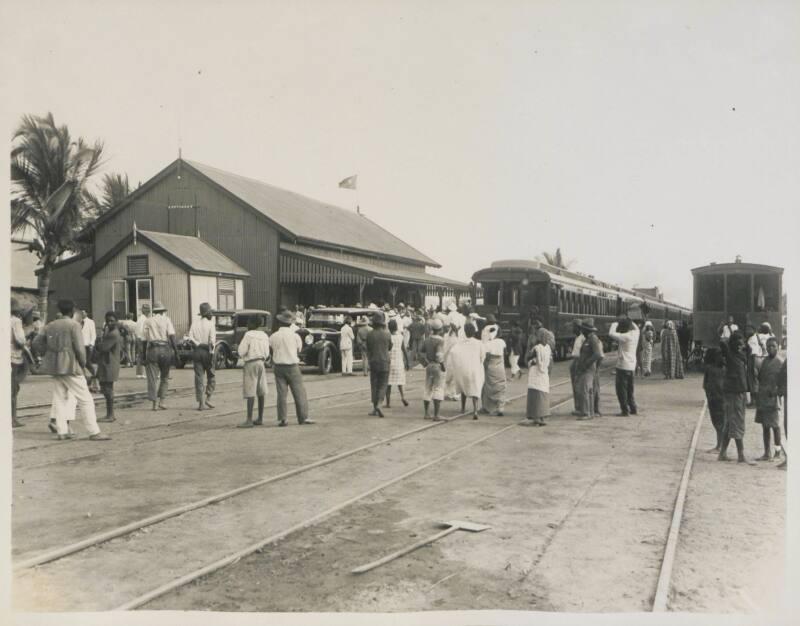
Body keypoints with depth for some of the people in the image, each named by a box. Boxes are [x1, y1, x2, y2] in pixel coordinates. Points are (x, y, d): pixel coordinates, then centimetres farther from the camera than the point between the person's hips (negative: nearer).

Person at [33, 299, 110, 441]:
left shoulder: (50, 326, 11)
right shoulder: (74, 325, -10)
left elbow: (37, 342, 12)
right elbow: (79, 347, -16)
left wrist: (48, 355, 16)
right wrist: (83, 363, -2)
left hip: (55, 367, 7)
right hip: (71, 366, -7)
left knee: (59, 398, 14)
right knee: (85, 399, -3)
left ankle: (62, 431, 14)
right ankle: (94, 432, -5)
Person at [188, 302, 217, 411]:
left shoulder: (195, 322, 4)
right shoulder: (211, 323, -5)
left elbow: (191, 338, -5)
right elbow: (212, 340, -14)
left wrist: (198, 344, 0)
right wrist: (211, 352, -9)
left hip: (197, 352, 3)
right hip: (207, 352, -3)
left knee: (199, 377, 5)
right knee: (211, 377, 12)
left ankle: (201, 403, 4)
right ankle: (207, 399, 3)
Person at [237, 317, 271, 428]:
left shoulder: (248, 335, -10)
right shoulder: (264, 335, 9)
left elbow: (241, 351, -12)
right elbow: (267, 353, 9)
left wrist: (242, 355, 8)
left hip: (251, 363, -7)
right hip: (261, 363, 7)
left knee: (250, 393, -9)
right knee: (261, 392, 11)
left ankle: (249, 420, -13)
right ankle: (260, 418, 16)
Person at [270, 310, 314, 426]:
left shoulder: (273, 336, -2)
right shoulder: (295, 336, -7)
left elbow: (271, 351, 2)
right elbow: (298, 351, 1)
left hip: (278, 367, 2)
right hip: (292, 366, -2)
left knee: (281, 393, 6)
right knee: (299, 393, 3)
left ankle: (281, 419, 5)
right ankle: (304, 418, 3)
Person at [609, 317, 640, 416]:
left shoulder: (626, 336, -21)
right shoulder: (636, 333, 3)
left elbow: (611, 334, -24)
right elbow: (635, 327, 26)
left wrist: (614, 324, -8)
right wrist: (628, 320, 11)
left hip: (623, 365, -9)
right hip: (631, 365, 9)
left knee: (621, 389, 0)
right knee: (629, 389, 19)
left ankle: (625, 410, 2)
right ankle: (633, 409, 25)